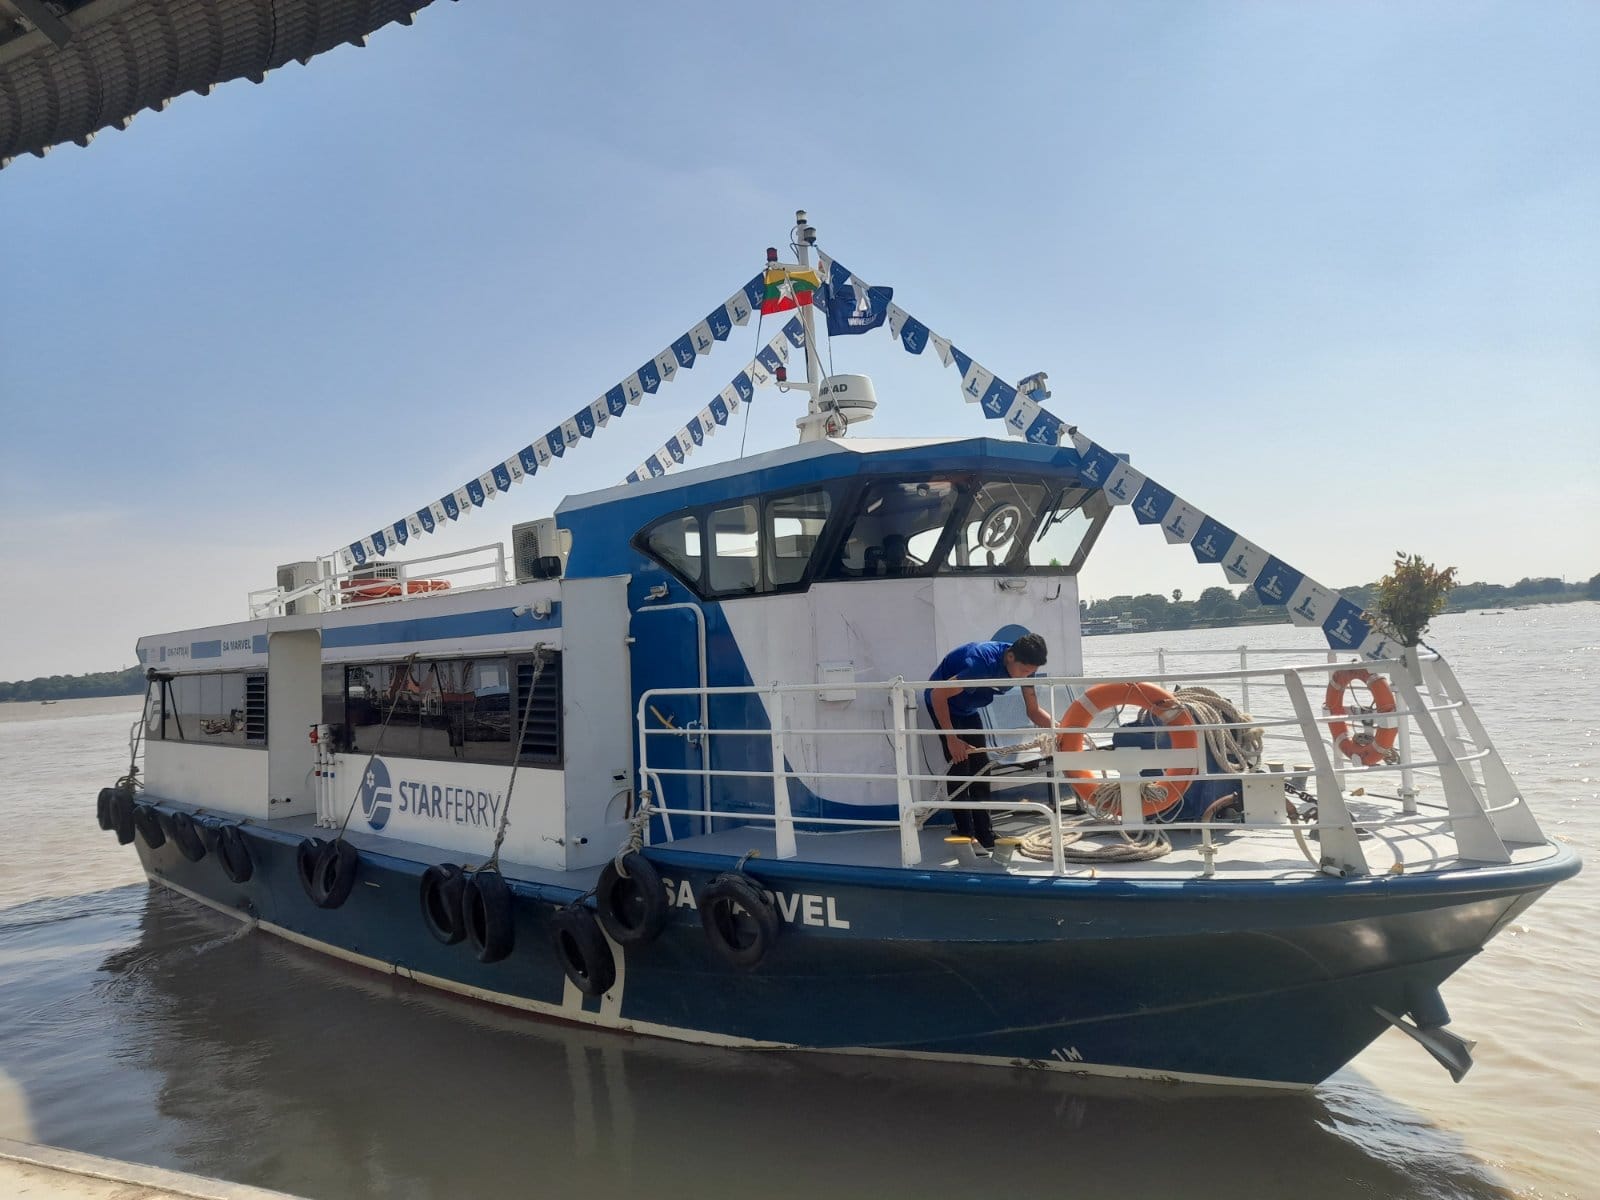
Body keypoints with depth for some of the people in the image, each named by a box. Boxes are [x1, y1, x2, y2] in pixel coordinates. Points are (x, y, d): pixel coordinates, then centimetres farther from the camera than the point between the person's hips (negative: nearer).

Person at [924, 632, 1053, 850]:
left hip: (968, 708, 7)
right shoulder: (984, 662, -39)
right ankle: (966, 838, -9)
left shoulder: (1024, 665, -16)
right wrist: (952, 739, -31)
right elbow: (938, 694, -35)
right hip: (942, 702, -7)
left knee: (980, 766, 3)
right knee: (959, 767, -13)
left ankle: (986, 836, 8)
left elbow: (1033, 711, -9)